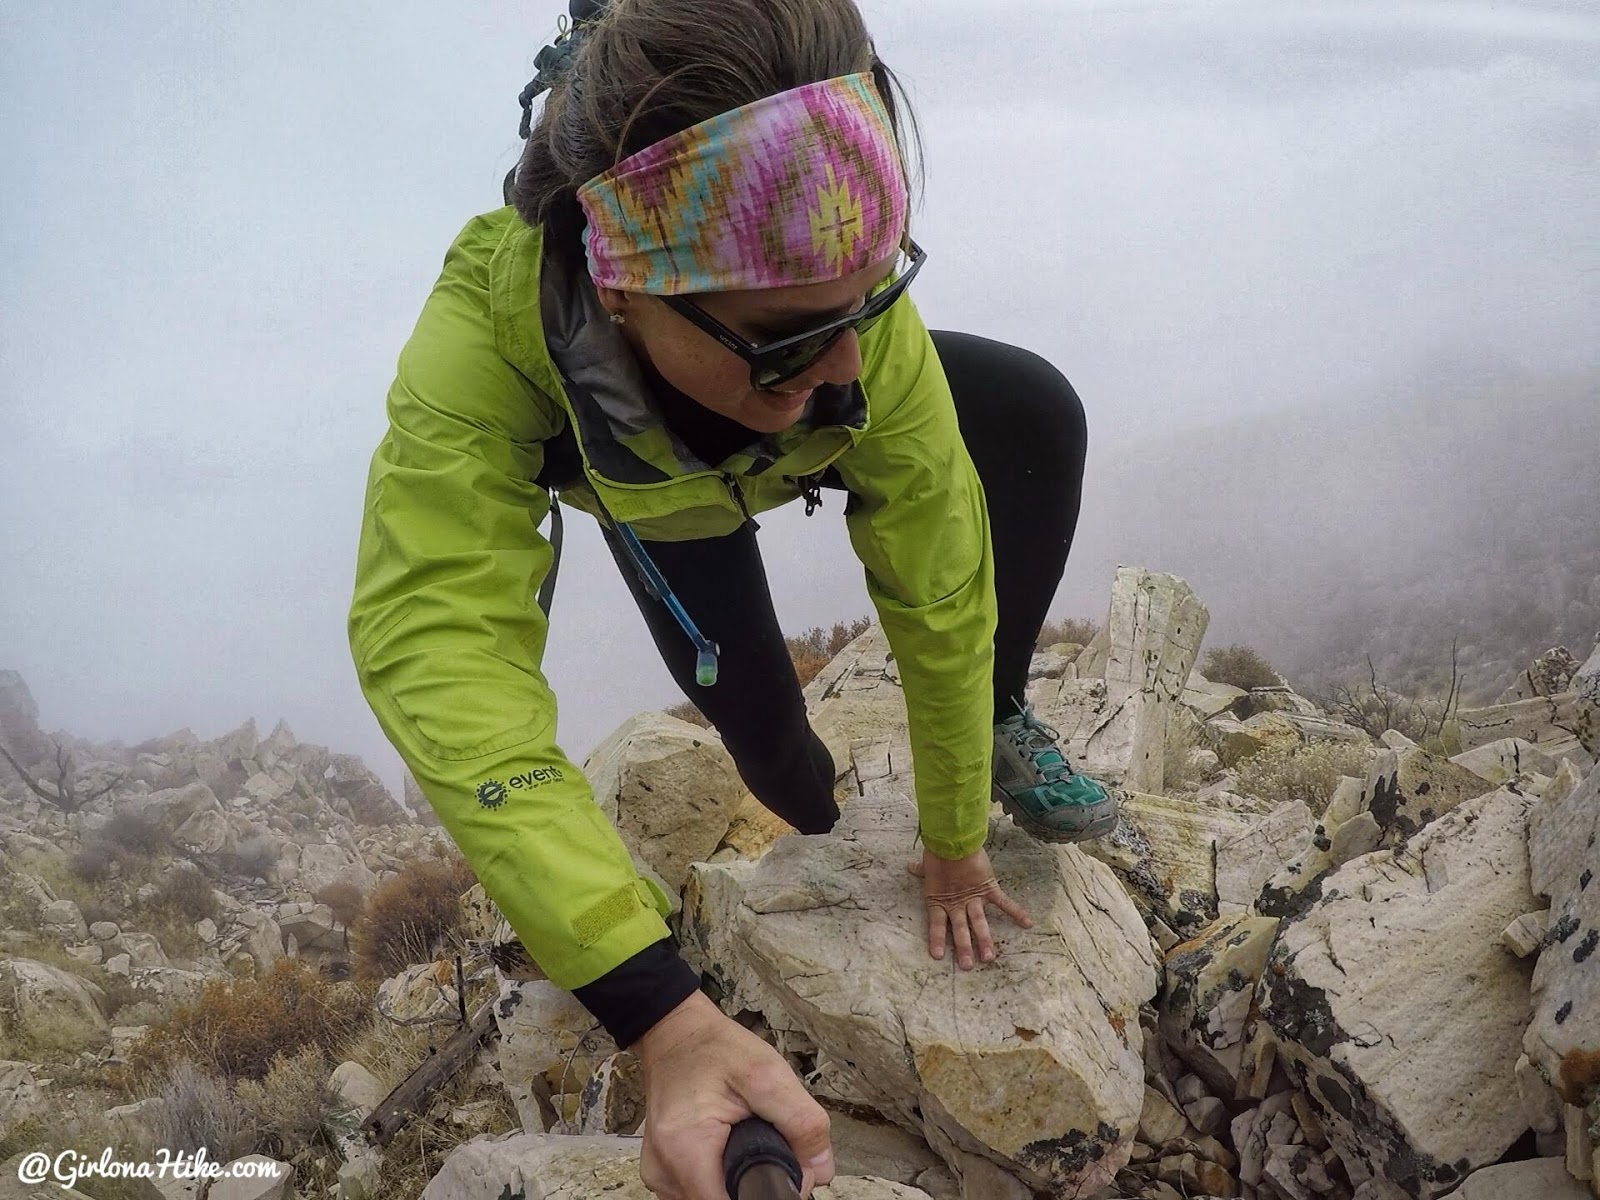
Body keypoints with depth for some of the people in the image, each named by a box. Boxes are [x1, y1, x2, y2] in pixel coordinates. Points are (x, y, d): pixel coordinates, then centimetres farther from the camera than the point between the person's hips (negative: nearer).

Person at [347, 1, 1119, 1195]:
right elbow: (441, 651, -57)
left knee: (1037, 414, -22)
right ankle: (819, 828, 30)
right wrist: (667, 1017, -66)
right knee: (752, 708, -9)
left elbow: (938, 579, -33)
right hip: (656, 499, 0)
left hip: (810, 436, 1)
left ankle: (1000, 722, 3)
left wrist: (956, 840, -20)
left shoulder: (847, 302, -44)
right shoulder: (479, 341, -48)